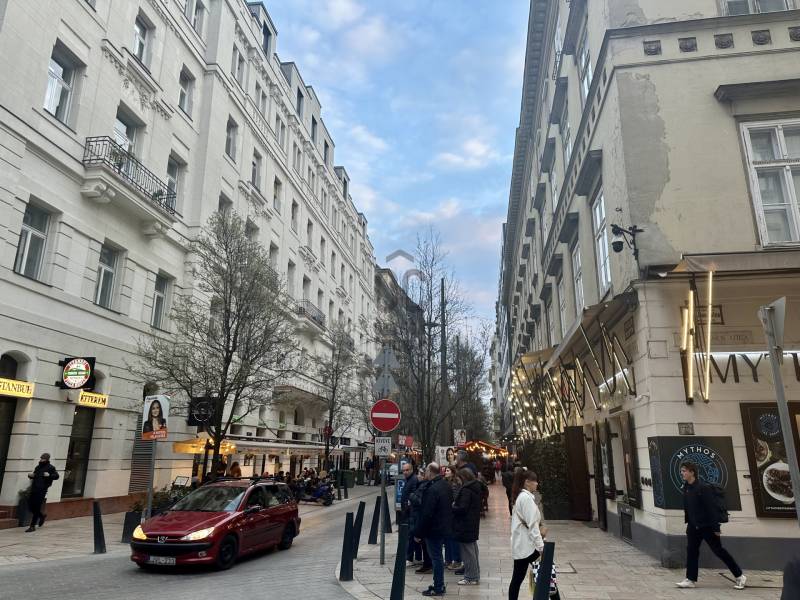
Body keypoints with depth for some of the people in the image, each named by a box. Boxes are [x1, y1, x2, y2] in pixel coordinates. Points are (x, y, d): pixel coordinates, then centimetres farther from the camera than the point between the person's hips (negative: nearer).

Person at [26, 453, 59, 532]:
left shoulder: (50, 467, -4)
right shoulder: (38, 467, 17)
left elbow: (56, 476, -13)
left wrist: (49, 475, -30)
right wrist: (30, 475, 6)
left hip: (42, 490, -7)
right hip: (34, 489, 7)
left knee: (36, 508, -5)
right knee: (30, 506, 8)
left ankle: (32, 526, 4)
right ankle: (42, 516, 33)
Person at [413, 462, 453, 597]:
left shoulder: (432, 490, -24)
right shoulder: (446, 485, 6)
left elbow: (426, 514, -24)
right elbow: (450, 506, 16)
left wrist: (418, 533, -16)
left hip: (434, 530, -9)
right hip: (444, 527, 9)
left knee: (436, 558, 2)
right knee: (438, 557, 19)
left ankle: (438, 588, 11)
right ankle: (439, 584, 29)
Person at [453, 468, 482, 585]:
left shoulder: (466, 490, -21)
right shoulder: (476, 488, 8)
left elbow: (462, 508, -24)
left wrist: (452, 507, -7)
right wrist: (456, 504, 11)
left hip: (465, 526, -10)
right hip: (473, 524, 10)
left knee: (468, 551, -1)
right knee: (473, 549, 18)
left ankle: (471, 578, 6)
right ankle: (475, 575, 28)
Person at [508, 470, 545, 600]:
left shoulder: (521, 496, 14)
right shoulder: (527, 498, -16)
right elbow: (532, 524, -20)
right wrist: (540, 545, -19)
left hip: (521, 544, 10)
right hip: (525, 545, -10)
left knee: (517, 578, 11)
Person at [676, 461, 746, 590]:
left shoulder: (703, 487, -19)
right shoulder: (686, 487, 4)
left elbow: (711, 508, -19)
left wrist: (715, 527, -18)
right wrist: (687, 522, 14)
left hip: (707, 526, -7)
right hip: (693, 526, 7)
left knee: (719, 551, 3)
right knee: (691, 550, 4)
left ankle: (740, 576, 19)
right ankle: (691, 579, 9)